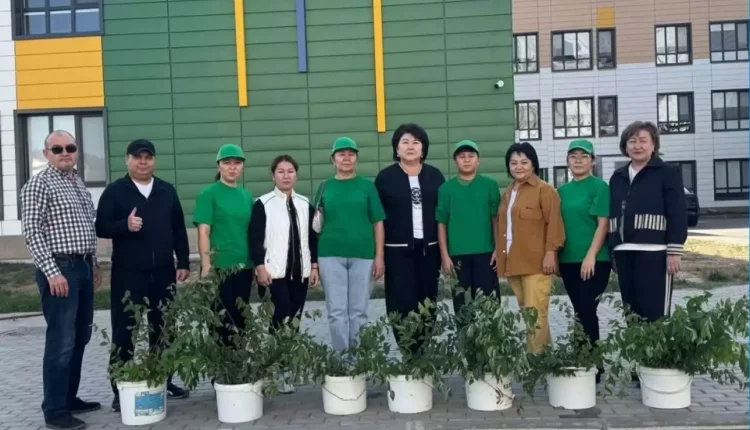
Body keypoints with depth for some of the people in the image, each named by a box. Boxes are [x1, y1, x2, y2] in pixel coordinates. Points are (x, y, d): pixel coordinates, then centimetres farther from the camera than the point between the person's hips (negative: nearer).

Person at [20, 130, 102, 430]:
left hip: (83, 268, 8)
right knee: (61, 341, -6)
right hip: (59, 269, -8)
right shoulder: (39, 185, -8)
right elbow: (32, 233, -14)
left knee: (80, 338, 13)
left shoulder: (78, 183, 16)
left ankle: (69, 398, 25)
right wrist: (52, 272, -19)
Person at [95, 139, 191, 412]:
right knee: (124, 330, 2)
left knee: (162, 328, 11)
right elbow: (101, 227, -3)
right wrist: (125, 225, -22)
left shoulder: (167, 191, 10)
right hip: (128, 273, -3)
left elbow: (179, 230, 12)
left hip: (163, 272, 3)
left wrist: (183, 263, 6)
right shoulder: (115, 191, 1)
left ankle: (164, 380, 23)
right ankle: (121, 389, 10)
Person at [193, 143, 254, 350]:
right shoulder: (209, 193, -4)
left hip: (244, 266, 5)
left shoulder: (247, 195, 11)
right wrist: (206, 266, -15)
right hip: (219, 266, -5)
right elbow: (203, 232, -9)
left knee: (240, 319, 12)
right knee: (221, 320, 0)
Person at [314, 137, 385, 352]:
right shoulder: (325, 187, 8)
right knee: (336, 311, 3)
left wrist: (379, 256, -2)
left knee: (359, 310, 5)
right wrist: (313, 260, 1)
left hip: (363, 255, 0)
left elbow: (378, 223, 4)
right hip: (330, 255, 1)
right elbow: (316, 225, 10)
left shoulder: (367, 186, 6)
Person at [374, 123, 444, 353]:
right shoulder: (385, 177, 1)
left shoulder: (435, 175, 7)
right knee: (402, 303, -4)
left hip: (429, 248, 3)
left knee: (427, 301, 6)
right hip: (398, 250, -2)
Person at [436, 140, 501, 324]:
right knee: (461, 302, 7)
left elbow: (496, 219, 4)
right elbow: (441, 223, 3)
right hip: (457, 254, 0)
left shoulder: (490, 185, 3)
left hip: (485, 253, 0)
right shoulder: (446, 188, 2)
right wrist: (444, 255, -1)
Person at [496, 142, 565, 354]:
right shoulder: (508, 193, 18)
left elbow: (554, 223, -11)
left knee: (535, 313, -8)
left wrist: (550, 252, -16)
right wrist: (499, 254, 16)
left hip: (536, 262, -8)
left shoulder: (544, 189, -5)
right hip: (513, 263, 8)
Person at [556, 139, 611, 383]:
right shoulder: (562, 190, 12)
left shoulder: (599, 187, -4)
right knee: (580, 312, 11)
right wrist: (555, 256, 9)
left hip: (594, 260, -6)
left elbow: (603, 224, -10)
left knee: (587, 311, -8)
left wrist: (591, 256, -17)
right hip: (568, 260, 6)